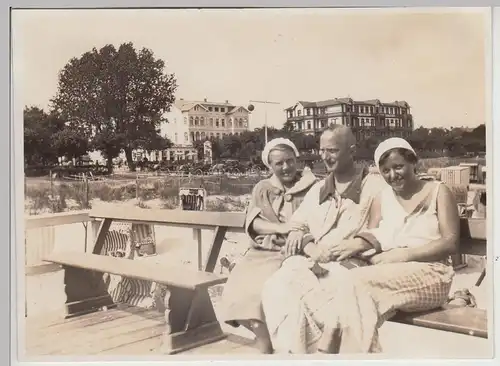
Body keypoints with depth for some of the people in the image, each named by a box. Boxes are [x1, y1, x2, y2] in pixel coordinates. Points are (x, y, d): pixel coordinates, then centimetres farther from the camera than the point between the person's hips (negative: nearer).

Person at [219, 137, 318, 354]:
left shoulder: (312, 187, 5)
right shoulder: (262, 188, 14)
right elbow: (253, 223, 2)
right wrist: (282, 227, -14)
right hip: (263, 251, 4)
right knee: (238, 287, -21)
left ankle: (266, 343, -6)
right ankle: (265, 338, -1)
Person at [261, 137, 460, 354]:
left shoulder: (438, 192, 9)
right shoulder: (382, 198, 22)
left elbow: (450, 243, -2)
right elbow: (373, 235, 8)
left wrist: (403, 255, -15)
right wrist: (357, 243, -17)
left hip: (427, 273, -4)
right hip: (384, 271, 4)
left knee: (352, 283, -34)